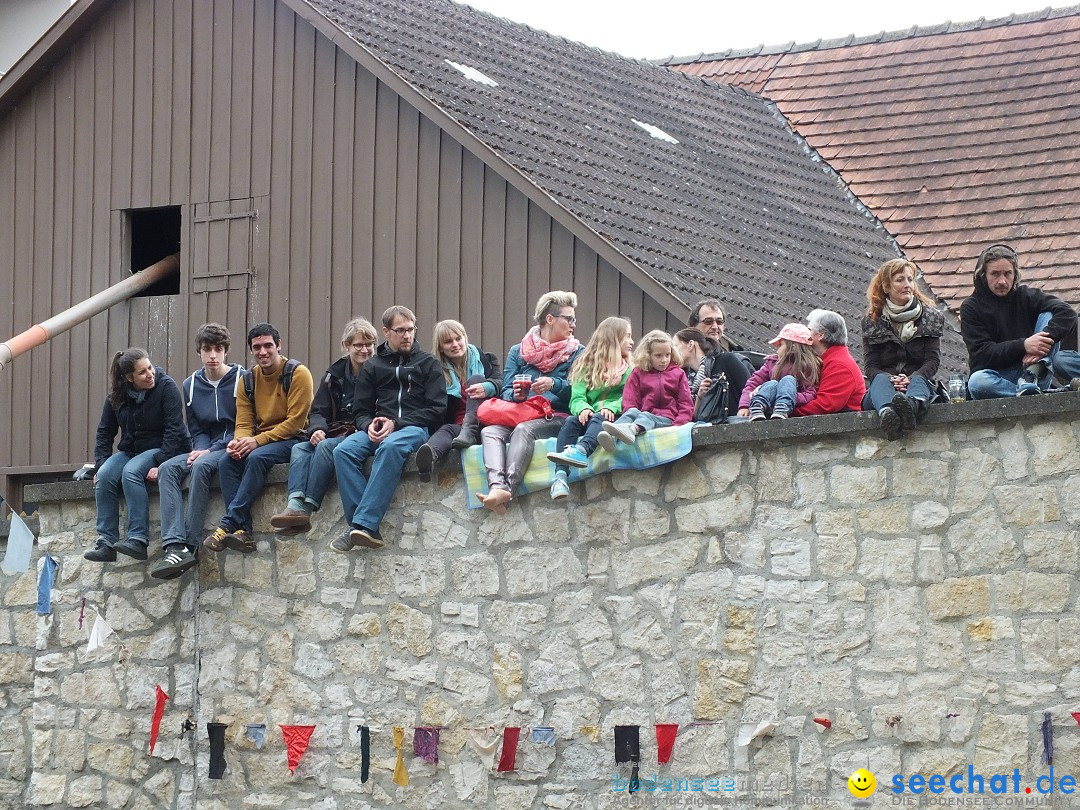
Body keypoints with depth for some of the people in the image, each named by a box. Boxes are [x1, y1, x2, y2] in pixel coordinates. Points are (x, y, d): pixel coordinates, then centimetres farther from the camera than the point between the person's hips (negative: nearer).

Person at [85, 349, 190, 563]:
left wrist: (160, 464, -26)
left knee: (131, 472, -33)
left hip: (161, 449, -5)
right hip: (130, 450, 5)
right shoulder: (117, 396, 3)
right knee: (105, 475, -24)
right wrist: (100, 464, -7)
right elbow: (104, 432, 7)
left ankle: (138, 539, -36)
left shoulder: (165, 387, -12)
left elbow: (174, 430, -17)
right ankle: (106, 543, -26)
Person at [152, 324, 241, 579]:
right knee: (168, 468, -23)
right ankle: (174, 545, -38)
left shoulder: (241, 379, -5)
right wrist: (200, 449, -8)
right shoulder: (191, 386, 12)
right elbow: (196, 430, 15)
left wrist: (210, 451, -16)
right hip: (205, 449, 6)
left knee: (201, 466, -35)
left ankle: (189, 546, -36)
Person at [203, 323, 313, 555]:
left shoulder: (297, 373, -9)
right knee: (227, 461, -22)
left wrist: (257, 441, -22)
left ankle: (228, 524, -32)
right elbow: (244, 423, 6)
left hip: (292, 440, -6)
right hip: (260, 441, 6)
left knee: (257, 457, -34)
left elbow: (295, 422, -14)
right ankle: (242, 531, -31)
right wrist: (239, 442, -19)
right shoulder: (248, 379, 9)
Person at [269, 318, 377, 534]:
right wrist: (316, 429, -11)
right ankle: (295, 504, -42)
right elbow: (318, 410, 12)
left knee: (326, 447, -32)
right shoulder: (335, 374, 15)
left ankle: (306, 508, -42)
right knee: (300, 448, -21)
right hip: (336, 433, 5)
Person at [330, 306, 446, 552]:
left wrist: (396, 423, -10)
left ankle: (363, 524, -44)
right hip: (378, 429, 4)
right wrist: (369, 425, -9)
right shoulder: (373, 367, 20)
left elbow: (437, 410, 2)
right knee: (343, 451, -28)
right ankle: (362, 527, -36)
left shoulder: (428, 363, 12)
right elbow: (362, 410, 17)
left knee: (390, 447, -39)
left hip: (415, 428, -4)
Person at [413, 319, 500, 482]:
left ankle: (468, 433, -41)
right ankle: (431, 456, -71)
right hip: (456, 425, 0)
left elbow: (501, 383, -2)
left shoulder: (485, 359, 16)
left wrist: (488, 387, -27)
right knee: (446, 429, -34)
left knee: (476, 379, -18)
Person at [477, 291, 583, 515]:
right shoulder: (518, 352, 21)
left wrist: (554, 385, -15)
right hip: (519, 415, 3)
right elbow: (506, 392, 13)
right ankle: (497, 486, -52)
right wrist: (516, 395, -10)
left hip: (556, 418, -3)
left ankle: (506, 488, -53)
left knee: (524, 429, -36)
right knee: (489, 431, -30)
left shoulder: (576, 352, 16)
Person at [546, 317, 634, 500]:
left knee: (598, 419, -34)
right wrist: (583, 409, -18)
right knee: (570, 421, -30)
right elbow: (577, 397, 5)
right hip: (588, 417, 1)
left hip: (612, 417, -1)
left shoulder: (629, 370, 18)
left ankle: (580, 451, -65)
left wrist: (612, 407, -18)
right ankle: (561, 474, -48)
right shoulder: (586, 368, 18)